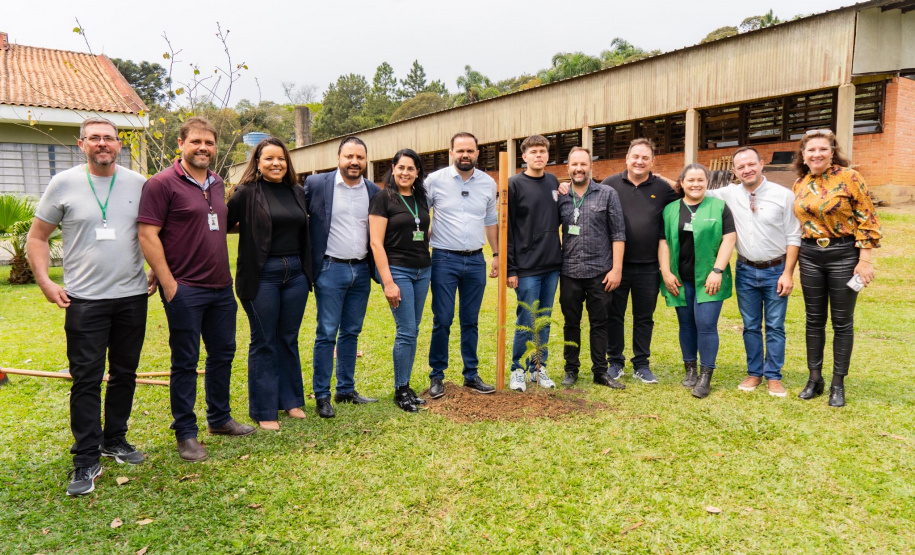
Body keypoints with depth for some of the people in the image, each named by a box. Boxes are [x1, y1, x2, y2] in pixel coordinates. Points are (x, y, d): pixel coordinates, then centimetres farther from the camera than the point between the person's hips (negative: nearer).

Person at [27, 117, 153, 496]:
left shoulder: (138, 184, 5)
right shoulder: (64, 184, 0)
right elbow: (37, 238, 5)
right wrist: (45, 283, -5)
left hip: (133, 297, 3)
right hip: (84, 300, -2)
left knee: (124, 374, 13)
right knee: (86, 379, -1)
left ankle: (115, 440, 30)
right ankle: (86, 460, 8)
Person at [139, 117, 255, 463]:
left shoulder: (217, 184, 13)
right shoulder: (163, 184, -9)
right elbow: (147, 236, -13)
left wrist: (226, 275, 16)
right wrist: (168, 284, -16)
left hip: (221, 287, 7)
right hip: (185, 289, -7)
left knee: (223, 354, 15)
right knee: (185, 363, 3)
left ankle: (220, 418, 31)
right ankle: (186, 433, 15)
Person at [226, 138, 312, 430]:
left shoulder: (298, 192, 9)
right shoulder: (247, 193, -6)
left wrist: (309, 269, 13)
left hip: (295, 273, 4)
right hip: (262, 275, -4)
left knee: (289, 339, 14)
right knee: (263, 343, 5)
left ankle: (290, 400, 28)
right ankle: (264, 411, 16)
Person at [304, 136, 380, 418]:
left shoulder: (373, 191, 7)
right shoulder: (316, 184, -5)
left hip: (361, 270, 4)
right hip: (331, 269, -4)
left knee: (351, 332, 12)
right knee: (327, 334, 0)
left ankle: (346, 389, 24)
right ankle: (321, 396, 11)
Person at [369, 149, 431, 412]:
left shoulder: (421, 198, 11)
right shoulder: (383, 198, -6)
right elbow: (376, 243, -10)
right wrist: (388, 282, -15)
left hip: (422, 270, 6)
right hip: (397, 270, -6)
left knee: (413, 330, 10)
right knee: (406, 331, -6)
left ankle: (406, 386, 21)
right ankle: (400, 391, 9)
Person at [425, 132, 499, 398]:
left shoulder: (488, 183, 6)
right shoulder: (435, 180, -3)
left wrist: (496, 254, 13)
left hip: (476, 260, 3)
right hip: (445, 259, -3)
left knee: (471, 321, 11)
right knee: (442, 321, -1)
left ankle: (472, 375, 22)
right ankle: (437, 376, 13)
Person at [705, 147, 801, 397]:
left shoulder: (783, 195, -6)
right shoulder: (729, 193, -1)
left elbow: (793, 237, -5)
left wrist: (788, 273, -9)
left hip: (775, 270, -2)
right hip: (746, 271, 2)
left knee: (775, 327, 4)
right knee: (750, 326, 11)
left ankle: (773, 377, 15)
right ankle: (754, 373, 23)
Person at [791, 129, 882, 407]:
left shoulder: (849, 177, -10)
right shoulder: (799, 184, 5)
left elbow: (867, 219, -9)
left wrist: (865, 260, -13)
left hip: (844, 255, -4)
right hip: (810, 256, 4)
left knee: (842, 322, 5)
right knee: (814, 319, 11)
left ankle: (838, 384, 17)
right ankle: (814, 378, 23)